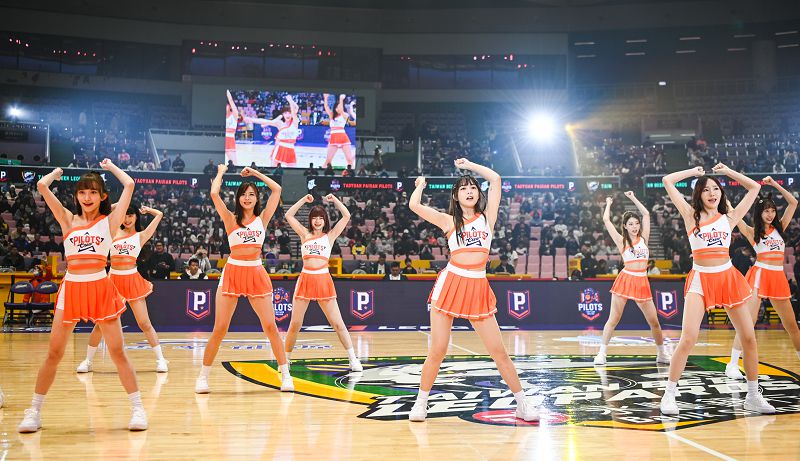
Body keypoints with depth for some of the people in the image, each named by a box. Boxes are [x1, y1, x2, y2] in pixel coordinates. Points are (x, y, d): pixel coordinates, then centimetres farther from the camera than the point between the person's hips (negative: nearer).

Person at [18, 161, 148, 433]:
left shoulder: (109, 221, 5)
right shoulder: (68, 220, 9)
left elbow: (129, 185, -3)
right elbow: (42, 186, 2)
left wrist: (111, 167, 13)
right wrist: (57, 172, 19)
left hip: (101, 288, -2)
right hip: (71, 289, 2)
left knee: (118, 353, 0)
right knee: (53, 354, 5)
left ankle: (138, 409, 8)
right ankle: (34, 412, 16)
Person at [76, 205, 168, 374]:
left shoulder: (141, 236, 7)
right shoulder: (114, 232, 11)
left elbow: (159, 214, 8)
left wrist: (145, 210, 20)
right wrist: (117, 205, 12)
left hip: (132, 280, -1)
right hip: (113, 280, 2)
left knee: (144, 323, 0)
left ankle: (160, 359, 7)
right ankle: (88, 360, 15)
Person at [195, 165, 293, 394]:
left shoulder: (262, 218, 9)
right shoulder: (231, 219, 4)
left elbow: (277, 190, 7)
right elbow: (214, 194, -9)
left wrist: (256, 173, 13)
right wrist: (221, 173, 7)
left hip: (256, 273, 2)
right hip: (233, 272, -2)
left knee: (271, 326, 0)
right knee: (220, 328, -2)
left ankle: (285, 375, 8)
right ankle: (203, 376, 9)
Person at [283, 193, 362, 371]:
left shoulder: (330, 235, 10)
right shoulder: (305, 234, 13)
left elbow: (346, 216, 6)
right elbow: (288, 215, 11)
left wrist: (334, 200, 6)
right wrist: (303, 200, 9)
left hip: (324, 280, -1)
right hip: (305, 279, 1)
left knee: (337, 323, 0)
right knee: (295, 324, 2)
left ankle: (353, 358, 5)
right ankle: (285, 359, 16)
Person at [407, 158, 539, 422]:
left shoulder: (487, 217, 11)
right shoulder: (449, 221, 7)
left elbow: (495, 179, 8)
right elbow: (414, 206, -2)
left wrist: (469, 165, 19)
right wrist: (420, 185, 16)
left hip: (478, 288, 1)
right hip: (450, 284, -1)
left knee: (499, 351, 2)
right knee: (437, 352, -1)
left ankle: (523, 405, 11)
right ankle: (421, 403, 16)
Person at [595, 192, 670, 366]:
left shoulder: (643, 238, 12)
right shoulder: (621, 241, 4)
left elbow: (646, 214, 16)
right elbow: (606, 220, 2)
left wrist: (633, 198, 21)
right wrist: (609, 204, 17)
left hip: (642, 282, 3)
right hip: (625, 279, -3)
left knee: (654, 321, 4)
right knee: (613, 319, -3)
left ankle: (662, 354, 18)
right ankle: (602, 353, 1)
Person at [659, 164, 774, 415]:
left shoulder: (729, 217, 11)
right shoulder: (691, 215, 5)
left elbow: (754, 188, 19)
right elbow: (667, 181, 2)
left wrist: (727, 171, 18)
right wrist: (694, 171, 13)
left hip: (728, 278, 3)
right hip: (700, 280, -3)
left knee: (749, 337, 4)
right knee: (687, 340, -14)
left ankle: (753, 396, 18)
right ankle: (669, 394, -3)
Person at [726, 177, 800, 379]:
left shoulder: (779, 228, 14)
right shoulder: (752, 232, 3)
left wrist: (775, 185, 10)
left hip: (779, 277, 5)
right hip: (760, 275, -5)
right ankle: (732, 365, -11)